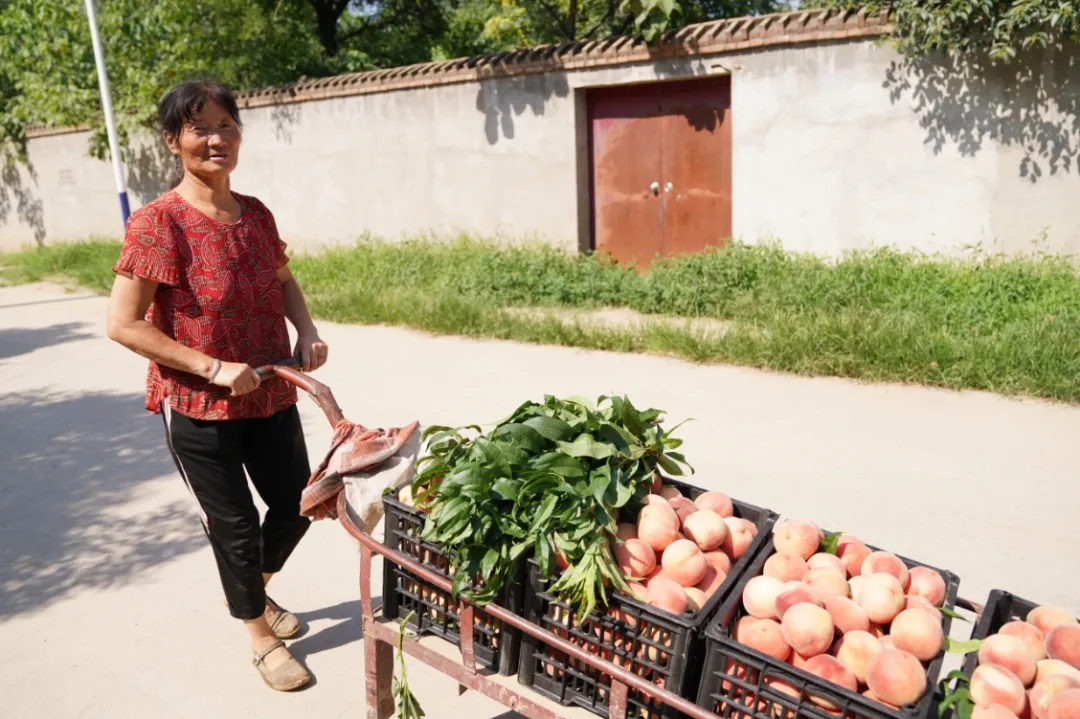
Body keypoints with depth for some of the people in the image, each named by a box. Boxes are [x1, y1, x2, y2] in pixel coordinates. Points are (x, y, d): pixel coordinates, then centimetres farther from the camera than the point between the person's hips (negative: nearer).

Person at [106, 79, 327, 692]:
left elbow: (283, 279, 17)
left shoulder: (257, 214, 0)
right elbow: (124, 324, -18)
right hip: (198, 408, -6)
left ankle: (256, 590, 48)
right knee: (235, 525, 9)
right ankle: (262, 636, 35)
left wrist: (308, 330, -2)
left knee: (297, 503, 16)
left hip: (271, 396, 6)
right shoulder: (158, 223, -17)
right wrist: (214, 368, -22)